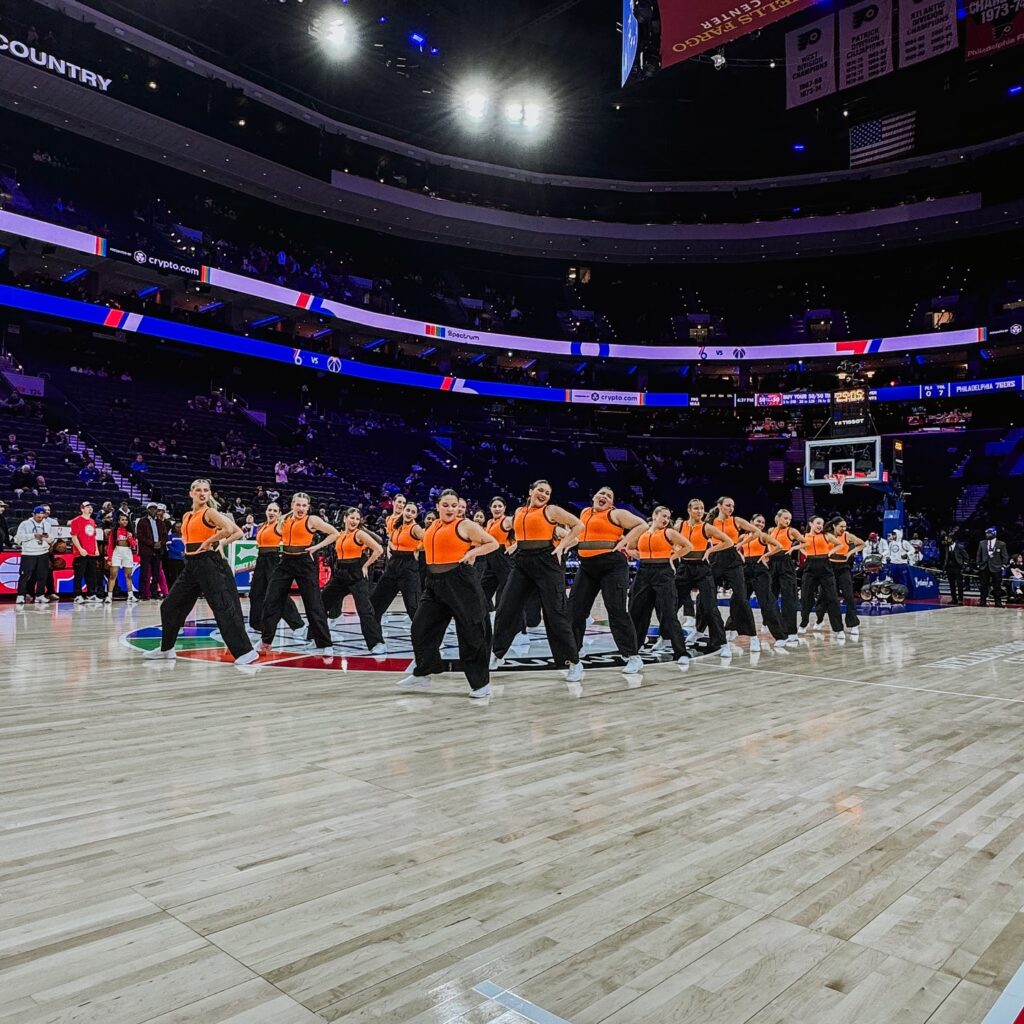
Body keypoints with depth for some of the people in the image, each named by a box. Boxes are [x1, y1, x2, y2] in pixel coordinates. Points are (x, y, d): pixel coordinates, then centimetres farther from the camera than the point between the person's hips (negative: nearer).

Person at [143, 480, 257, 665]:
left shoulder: (210, 512, -7)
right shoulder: (187, 516, 15)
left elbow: (230, 530, -22)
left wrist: (209, 542, -13)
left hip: (209, 563, -8)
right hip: (191, 565, 9)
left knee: (224, 607, -13)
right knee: (170, 606, 15)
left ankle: (245, 651, -12)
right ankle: (166, 649, 31)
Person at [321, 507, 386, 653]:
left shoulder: (360, 534, -9)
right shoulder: (340, 535, 10)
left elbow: (379, 550, -16)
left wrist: (366, 566, -13)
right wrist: (339, 568, 13)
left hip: (356, 575, -7)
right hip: (340, 574, 7)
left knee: (365, 609, -13)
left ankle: (378, 643, -13)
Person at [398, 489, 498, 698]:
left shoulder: (465, 525, -4)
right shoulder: (431, 527, 14)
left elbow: (493, 543, 0)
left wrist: (471, 553, -11)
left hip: (461, 582, -7)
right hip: (435, 583, 7)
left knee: (471, 632, -4)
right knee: (422, 627, 8)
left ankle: (481, 683, 8)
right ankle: (422, 675, 25)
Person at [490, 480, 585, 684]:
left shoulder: (551, 510, -1)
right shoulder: (519, 511, 14)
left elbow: (578, 525, -1)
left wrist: (561, 546, -7)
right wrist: (518, 545, 15)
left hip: (545, 562, -5)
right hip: (522, 563, 5)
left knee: (555, 613, -6)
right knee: (506, 609, 2)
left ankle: (574, 662, 2)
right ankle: (497, 655, 18)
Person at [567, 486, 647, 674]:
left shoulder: (616, 514, -3)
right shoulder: (585, 512, 16)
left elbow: (642, 525, -6)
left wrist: (624, 542, -13)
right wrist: (578, 540, 15)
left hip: (612, 566, -7)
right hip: (587, 566, 7)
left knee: (617, 610, -11)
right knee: (575, 609, 6)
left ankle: (634, 657, -5)